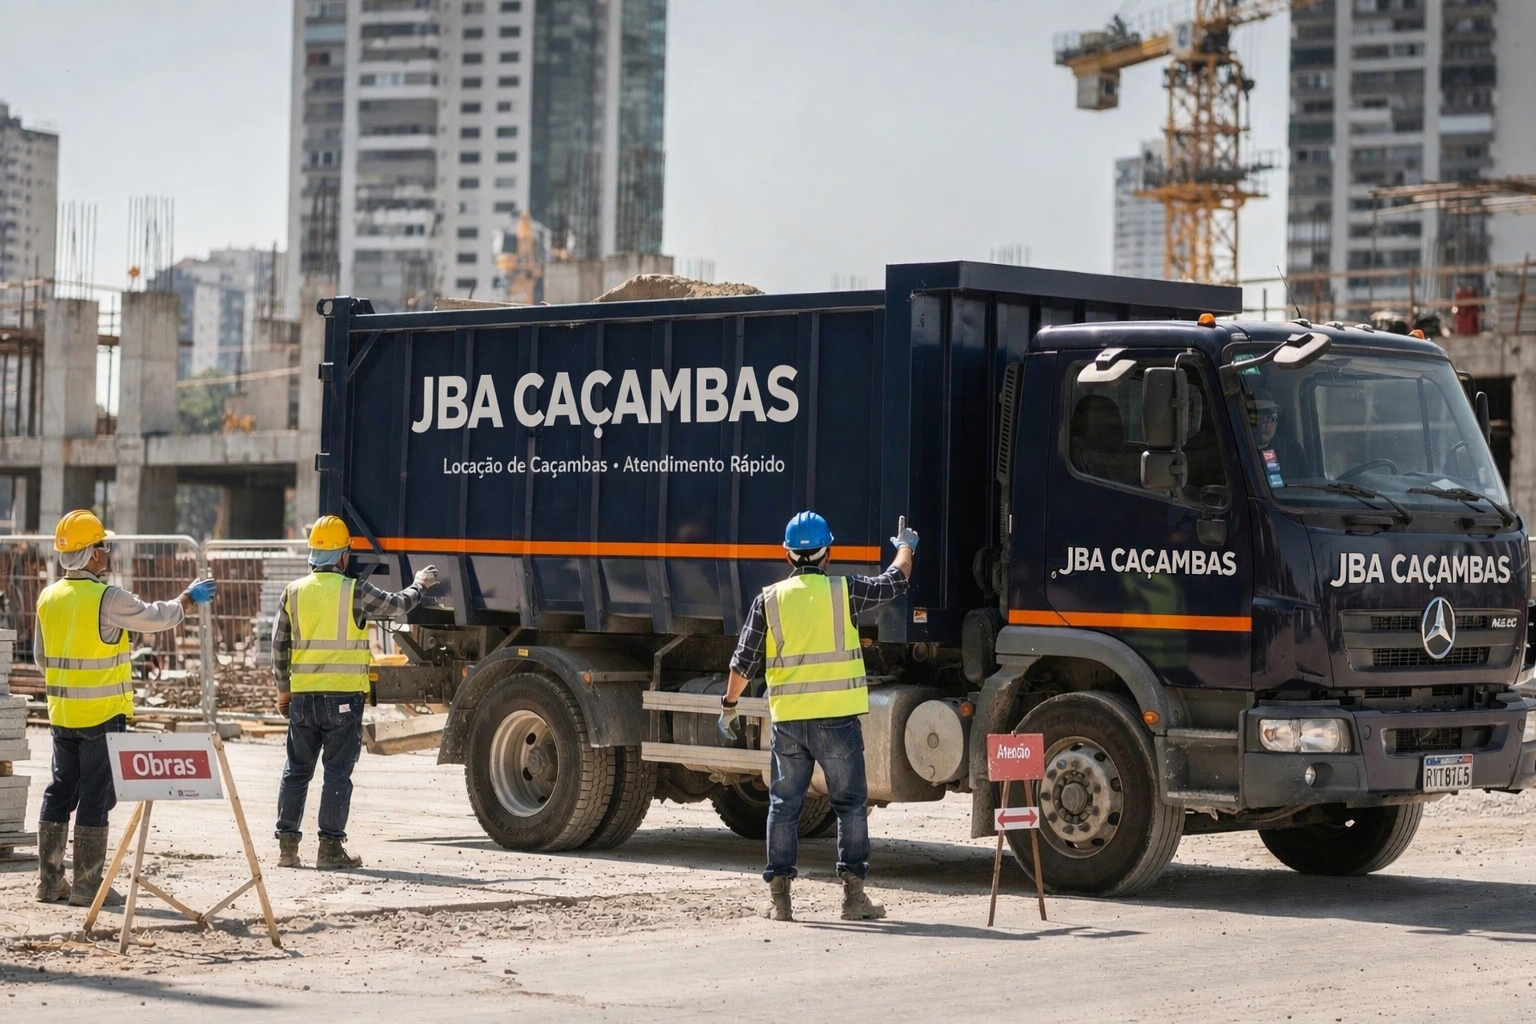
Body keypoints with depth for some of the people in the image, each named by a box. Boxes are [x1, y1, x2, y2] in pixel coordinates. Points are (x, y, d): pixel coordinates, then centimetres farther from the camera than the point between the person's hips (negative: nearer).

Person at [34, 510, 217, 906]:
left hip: (61, 714, 7)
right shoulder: (106, 599, -16)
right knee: (96, 798, -1)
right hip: (102, 715, -6)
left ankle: (49, 881, 16)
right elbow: (154, 618, -5)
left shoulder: (48, 597, 5)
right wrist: (189, 599, 12)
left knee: (60, 793, 13)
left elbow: (42, 656, 14)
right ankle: (86, 885, 1)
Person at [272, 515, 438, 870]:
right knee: (337, 773, 0)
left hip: (302, 696, 4)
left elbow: (279, 647, 9)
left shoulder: (294, 592, 4)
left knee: (296, 771, 12)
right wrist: (421, 584, 28)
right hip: (343, 697, -4)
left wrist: (283, 690, 20)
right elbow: (397, 605, 8)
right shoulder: (355, 592, -7)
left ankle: (287, 844, 11)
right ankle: (330, 847, 0)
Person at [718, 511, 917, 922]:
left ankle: (778, 894, 9)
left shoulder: (769, 599, 2)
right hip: (837, 718, -2)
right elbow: (896, 582, 12)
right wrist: (905, 546, 32)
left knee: (784, 805, 9)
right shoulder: (845, 591, -3)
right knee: (850, 803, 6)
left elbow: (744, 661, 4)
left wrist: (728, 706, 17)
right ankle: (853, 893, 4)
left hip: (787, 718, 2)